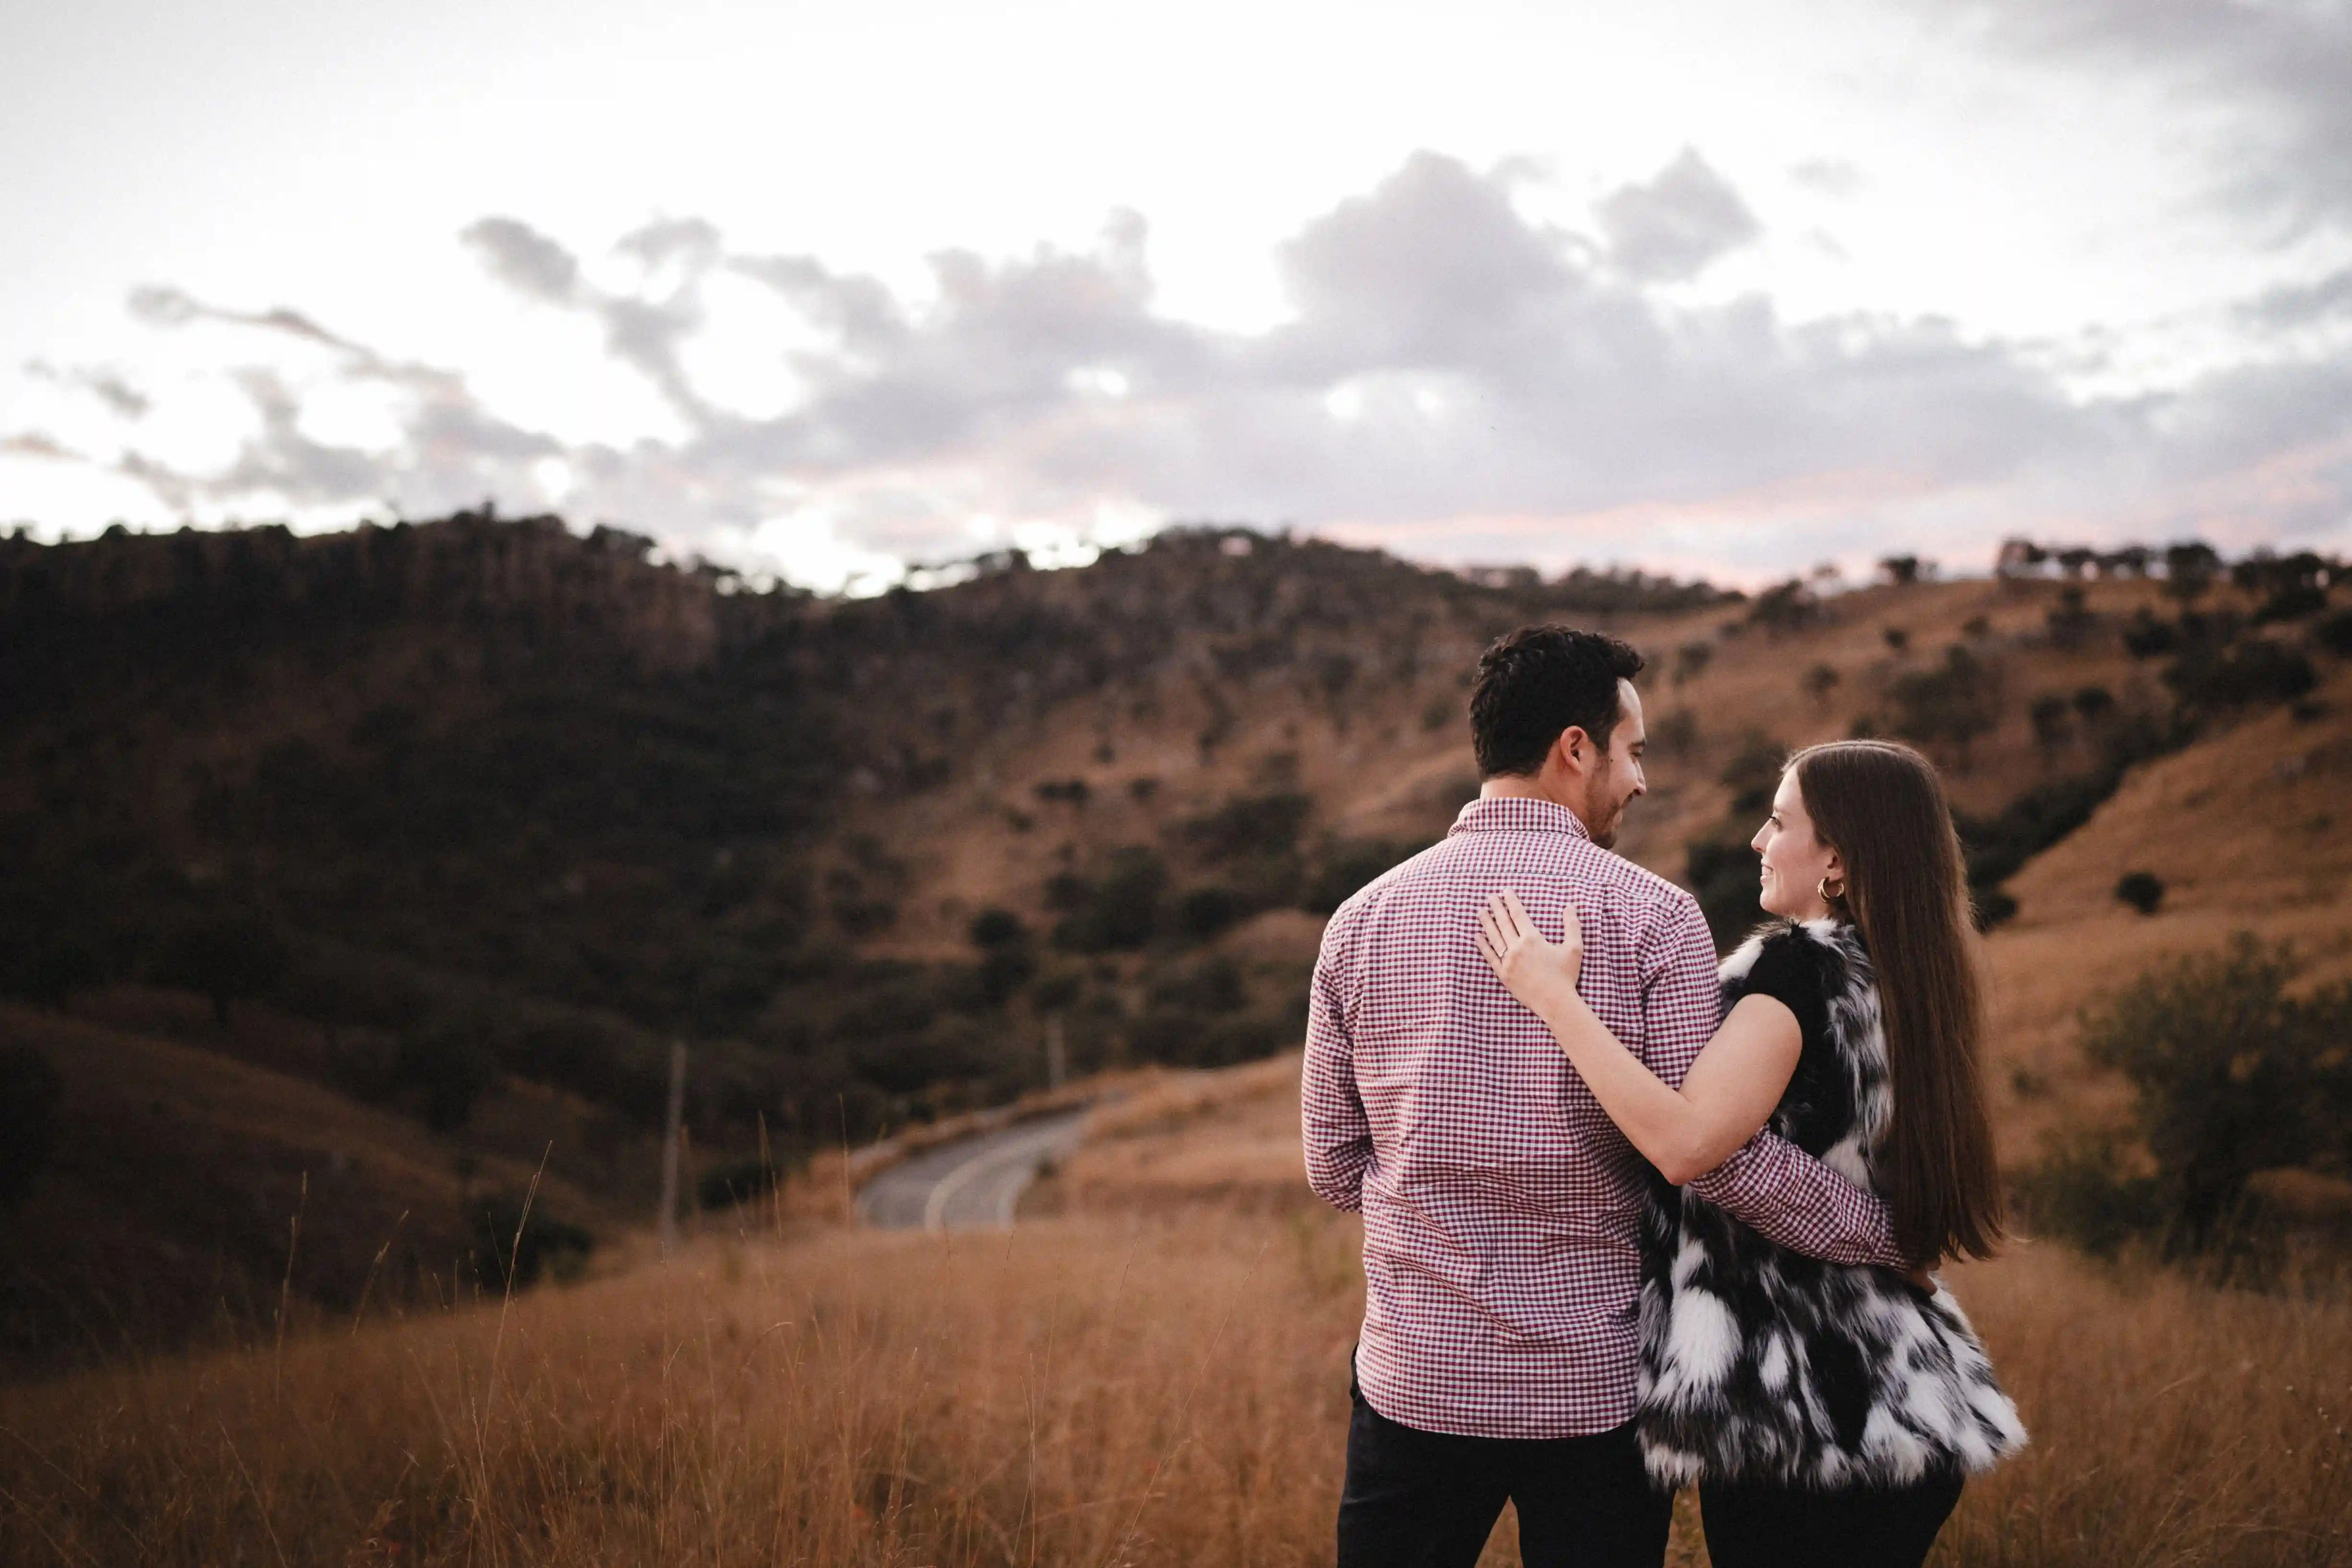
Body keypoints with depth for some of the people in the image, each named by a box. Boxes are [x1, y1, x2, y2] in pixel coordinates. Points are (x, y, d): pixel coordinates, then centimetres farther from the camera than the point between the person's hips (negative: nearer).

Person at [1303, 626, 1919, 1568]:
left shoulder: (1362, 920, -1)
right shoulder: (1648, 915, -11)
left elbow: (1332, 1167, 3)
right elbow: (1720, 1157, -13)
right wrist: (1890, 1235, 1)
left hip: (1414, 1381, 2)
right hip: (1595, 1387, -2)